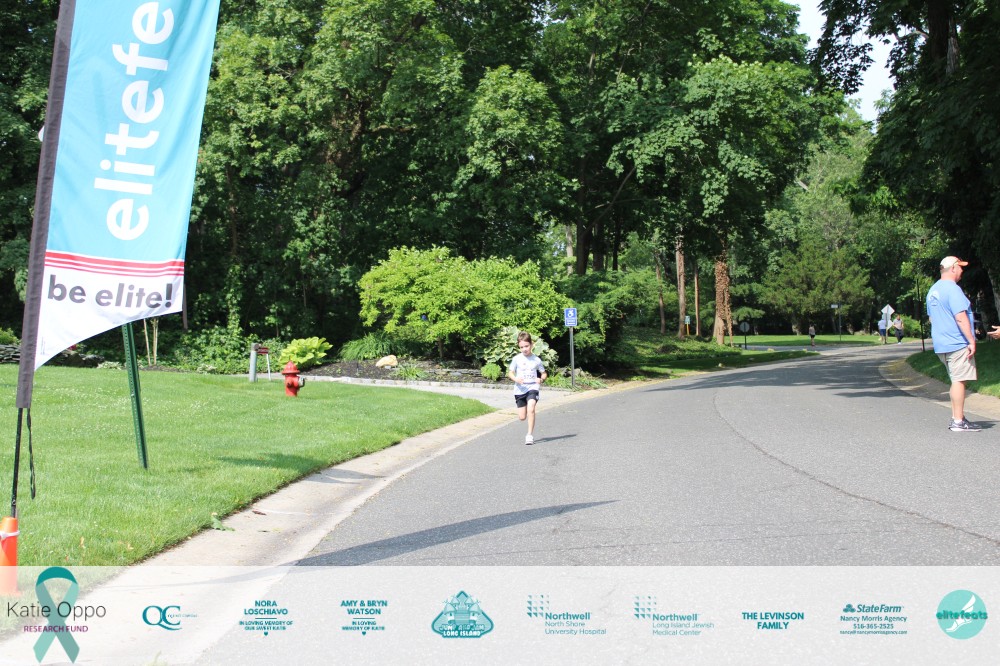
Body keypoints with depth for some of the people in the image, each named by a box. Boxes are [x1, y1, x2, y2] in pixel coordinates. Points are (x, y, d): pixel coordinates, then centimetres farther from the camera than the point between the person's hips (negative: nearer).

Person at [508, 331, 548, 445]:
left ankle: (530, 435, -20)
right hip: (520, 389, 2)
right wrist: (515, 379, -16)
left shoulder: (536, 360, 1)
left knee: (530, 409, -26)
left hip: (532, 387, -2)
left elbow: (544, 373, 12)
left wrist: (541, 379, -11)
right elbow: (510, 373, 6)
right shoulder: (516, 359, 1)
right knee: (522, 417, 4)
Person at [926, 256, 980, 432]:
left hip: (941, 345, 9)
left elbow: (931, 317, 24)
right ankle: (958, 422, -6)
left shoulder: (933, 290, 16)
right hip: (958, 344, -9)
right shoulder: (952, 289, -15)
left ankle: (956, 418, 17)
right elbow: (961, 317, -21)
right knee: (959, 380, -6)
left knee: (956, 381, 15)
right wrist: (971, 341, -19)